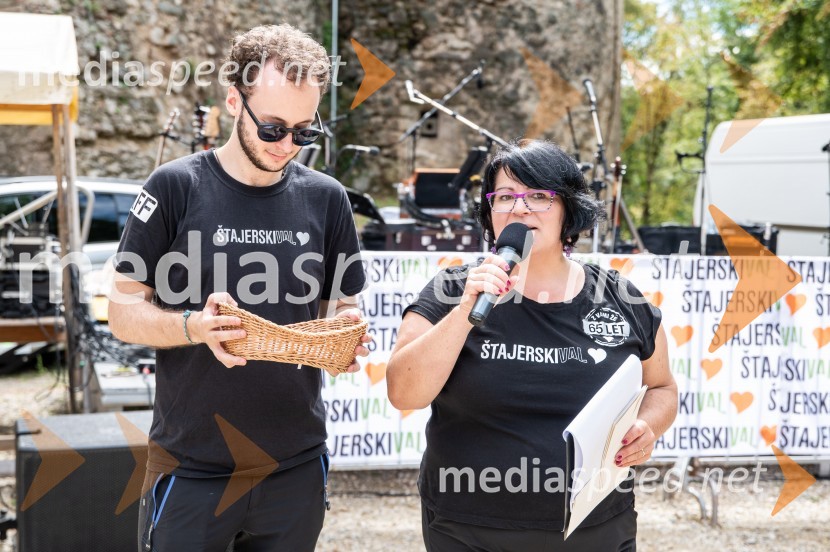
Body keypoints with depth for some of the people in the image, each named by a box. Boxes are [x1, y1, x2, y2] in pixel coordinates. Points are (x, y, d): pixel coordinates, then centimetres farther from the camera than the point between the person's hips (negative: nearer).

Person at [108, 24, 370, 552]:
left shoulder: (325, 197, 3)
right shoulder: (177, 186, -7)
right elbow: (124, 311, -5)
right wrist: (195, 326, -23)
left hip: (296, 464, 3)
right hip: (192, 464, -3)